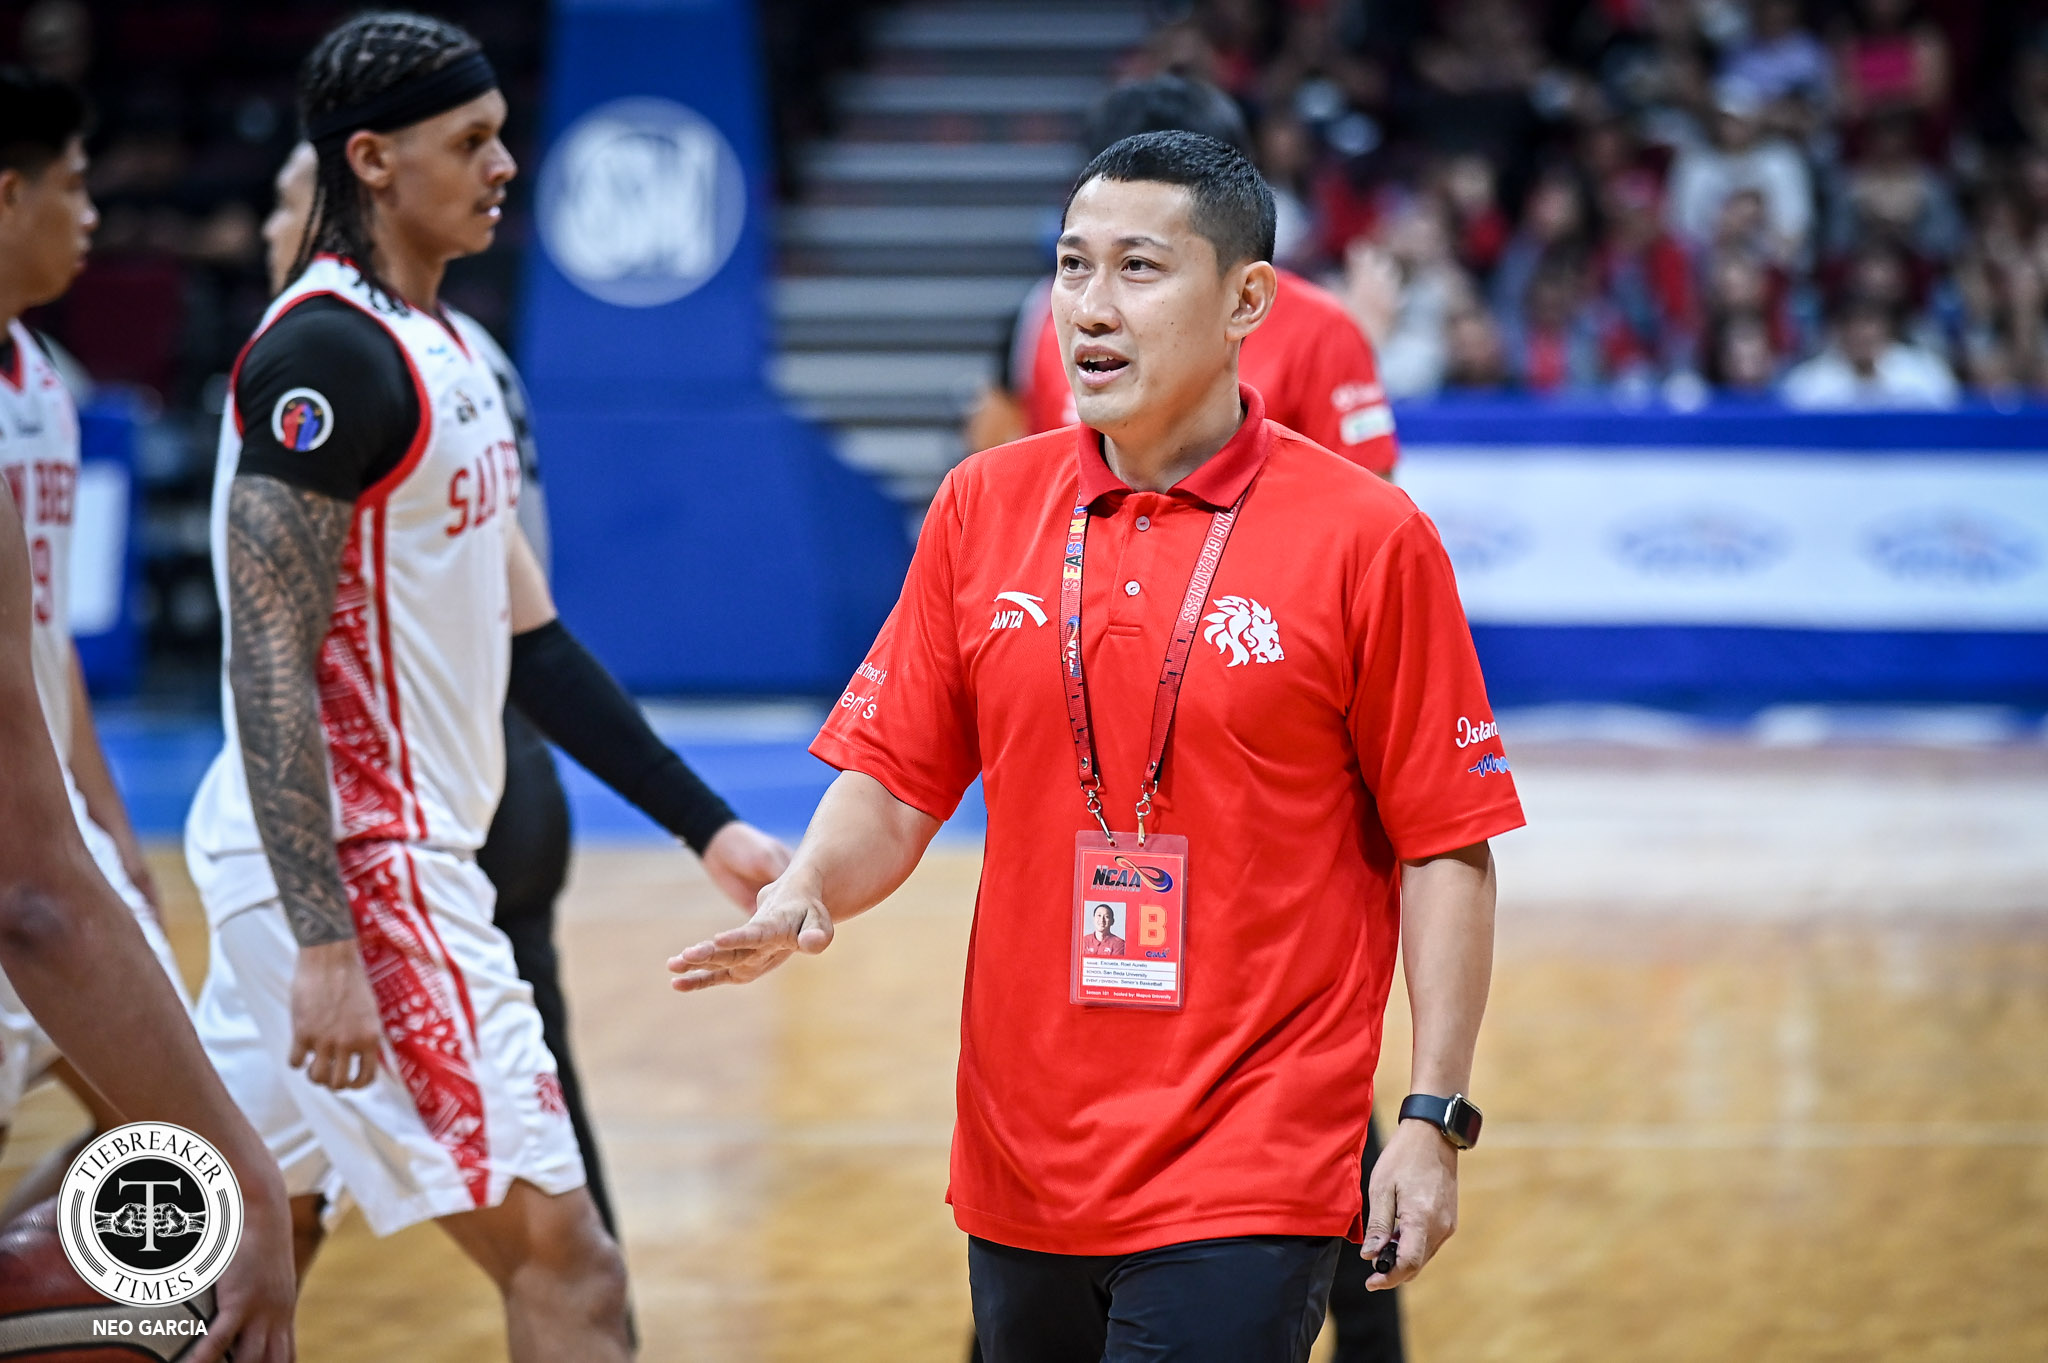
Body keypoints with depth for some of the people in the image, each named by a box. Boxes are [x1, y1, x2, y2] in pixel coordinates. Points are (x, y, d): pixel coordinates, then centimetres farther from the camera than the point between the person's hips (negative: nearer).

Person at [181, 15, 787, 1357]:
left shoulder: (439, 349, 15)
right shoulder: (327, 352, -15)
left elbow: (523, 636, 18)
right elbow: (270, 668, -20)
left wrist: (708, 827, 15)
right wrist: (324, 943, -25)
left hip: (401, 850, 10)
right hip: (351, 871, -10)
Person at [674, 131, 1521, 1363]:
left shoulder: (1368, 538, -5)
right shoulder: (982, 510, 6)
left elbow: (1446, 845, -4)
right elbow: (894, 786, 9)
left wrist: (1435, 1120, -9)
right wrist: (807, 895, -11)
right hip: (1024, 1169, 4)